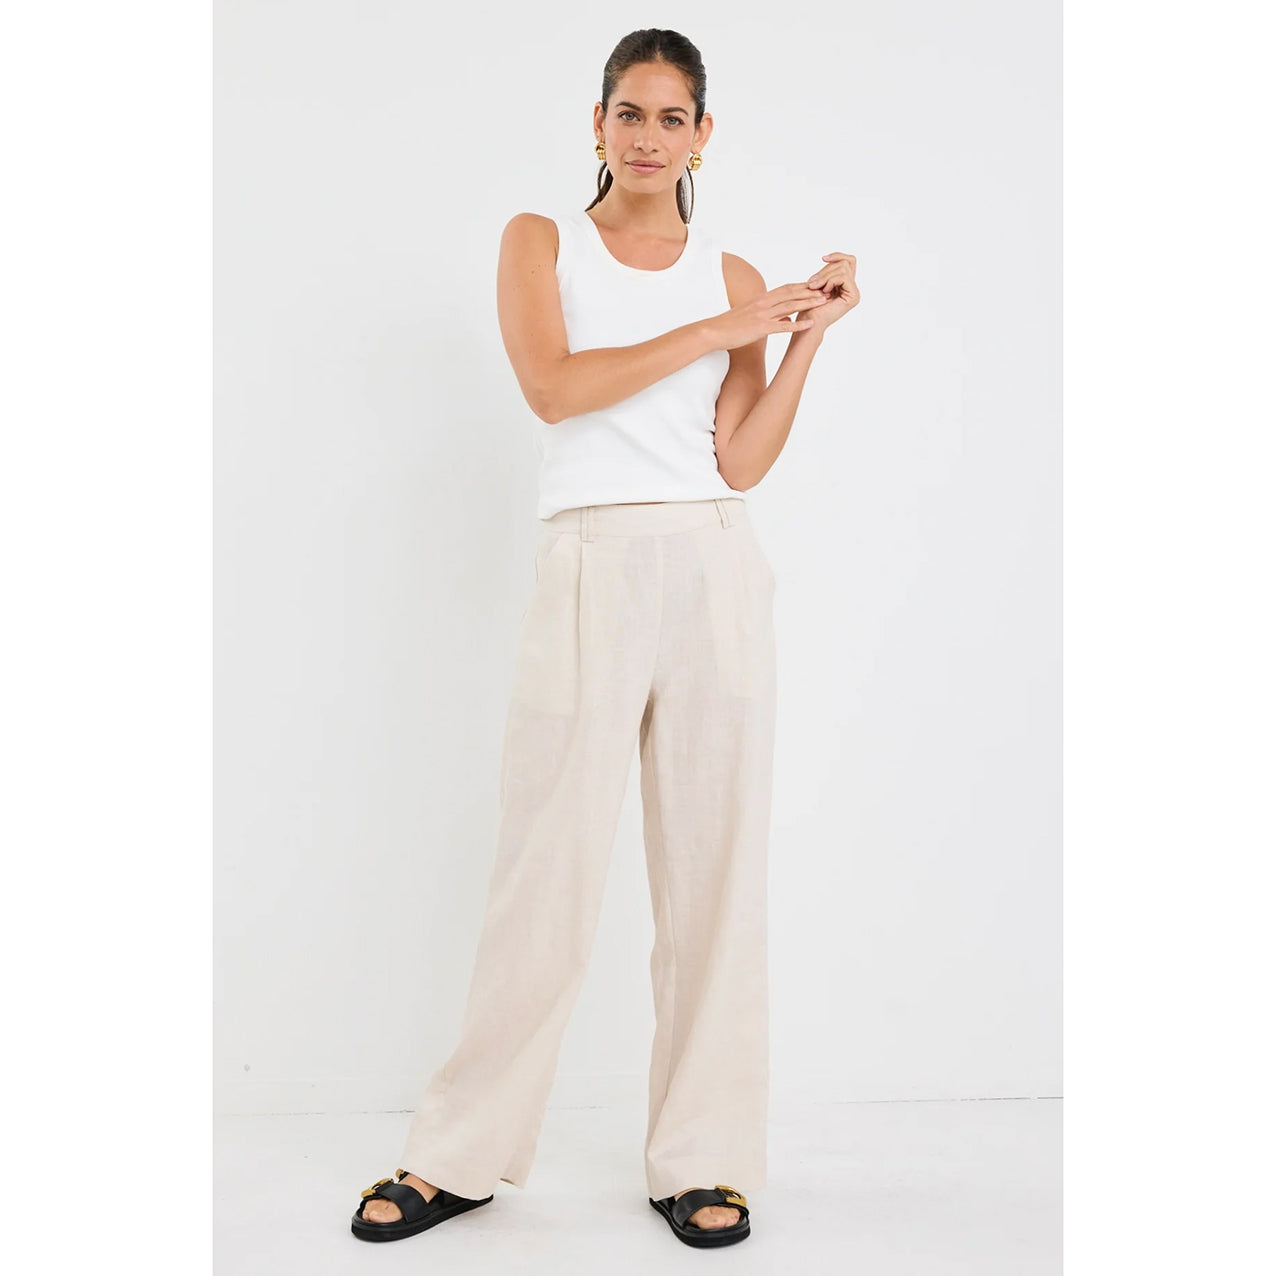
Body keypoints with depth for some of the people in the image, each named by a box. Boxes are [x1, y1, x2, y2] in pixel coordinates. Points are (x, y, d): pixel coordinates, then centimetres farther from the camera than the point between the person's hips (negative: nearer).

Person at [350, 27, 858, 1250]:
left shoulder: (734, 277, 13)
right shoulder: (540, 241, 11)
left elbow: (742, 463, 3)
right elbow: (552, 385, -9)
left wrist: (807, 339, -4)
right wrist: (712, 333, -7)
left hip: (713, 573, 2)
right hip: (587, 570, -2)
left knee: (714, 867, 2)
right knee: (545, 870, -1)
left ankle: (702, 1160, 15)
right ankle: (459, 1156, 15)